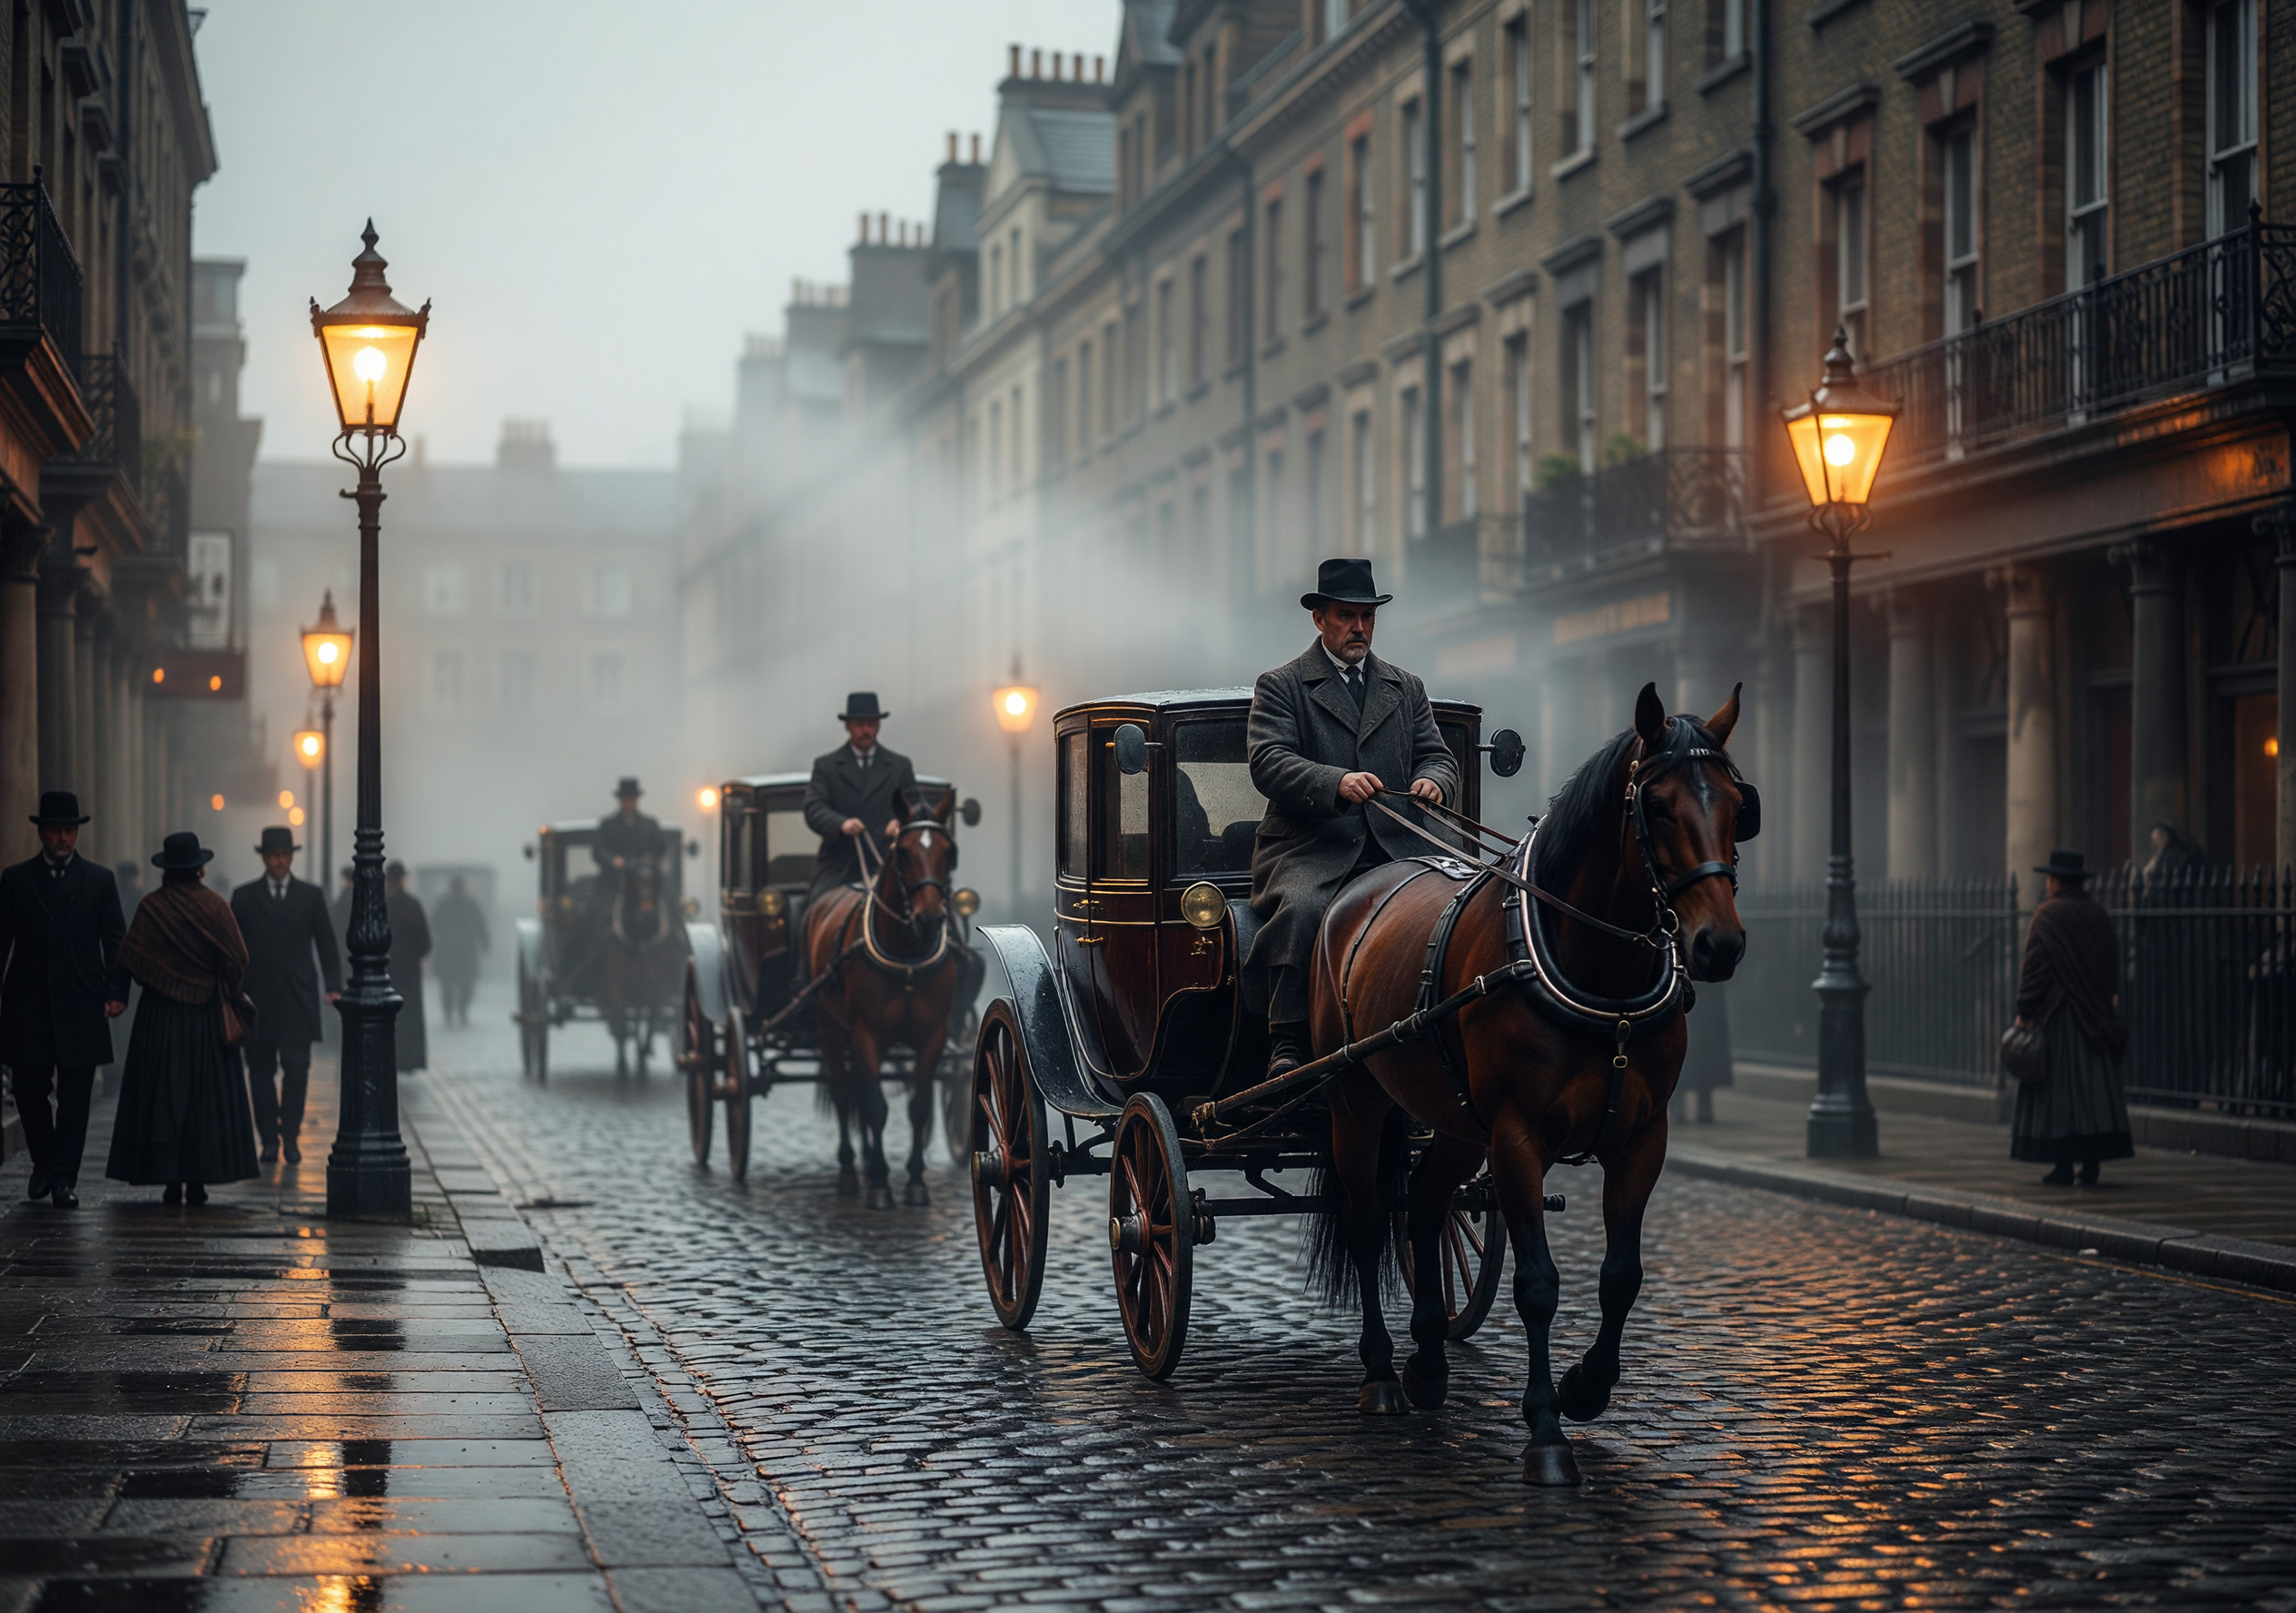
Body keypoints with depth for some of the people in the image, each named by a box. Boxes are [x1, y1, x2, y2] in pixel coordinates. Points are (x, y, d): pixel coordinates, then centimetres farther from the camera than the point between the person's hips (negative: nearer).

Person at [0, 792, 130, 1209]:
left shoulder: (100, 880, 9)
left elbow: (116, 940, 7)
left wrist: (117, 991, -4)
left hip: (81, 1005, 0)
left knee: (75, 1095, -3)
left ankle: (64, 1178, 1)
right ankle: (44, 1162, 24)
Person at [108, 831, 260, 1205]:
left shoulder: (150, 907, -4)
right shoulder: (215, 906, -5)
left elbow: (131, 961, -7)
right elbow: (238, 961, -7)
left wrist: (158, 983, 11)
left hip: (160, 1017, 0)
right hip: (208, 1017, 0)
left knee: (164, 1094, 3)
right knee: (205, 1094, 5)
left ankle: (171, 1181, -1)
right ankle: (198, 1181, 2)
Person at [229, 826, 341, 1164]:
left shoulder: (311, 896, 7)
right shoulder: (244, 897, 7)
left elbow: (326, 945, 7)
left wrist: (334, 986, -5)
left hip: (298, 1000, -1)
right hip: (257, 1000, 1)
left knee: (296, 1068, -8)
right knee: (260, 1070, 3)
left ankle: (290, 1136, 3)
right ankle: (269, 1139, 11)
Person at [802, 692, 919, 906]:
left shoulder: (900, 766, 16)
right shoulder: (825, 766, 11)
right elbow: (813, 809, -2)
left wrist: (902, 825, -12)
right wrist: (841, 824, -23)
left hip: (885, 865, 1)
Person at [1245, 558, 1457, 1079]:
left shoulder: (1407, 689, 23)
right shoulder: (1280, 686, 9)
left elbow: (1436, 756, 18)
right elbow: (1268, 762, -7)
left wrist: (1432, 780, -10)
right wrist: (1336, 783, -26)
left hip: (1394, 849, 3)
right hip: (1309, 849, -3)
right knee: (1300, 910, -35)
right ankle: (1286, 1045, -32)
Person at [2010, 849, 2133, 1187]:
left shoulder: (2048, 915, -10)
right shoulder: (2098, 915, 7)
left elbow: (2034, 966, -13)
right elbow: (2113, 965, 10)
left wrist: (2024, 1011, -9)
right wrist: (2104, 1002, 17)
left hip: (2057, 1014, -5)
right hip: (2096, 1013, 5)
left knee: (2059, 1086, -1)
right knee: (2093, 1086, 6)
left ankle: (2063, 1165, -3)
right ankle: (2092, 1164, 5)